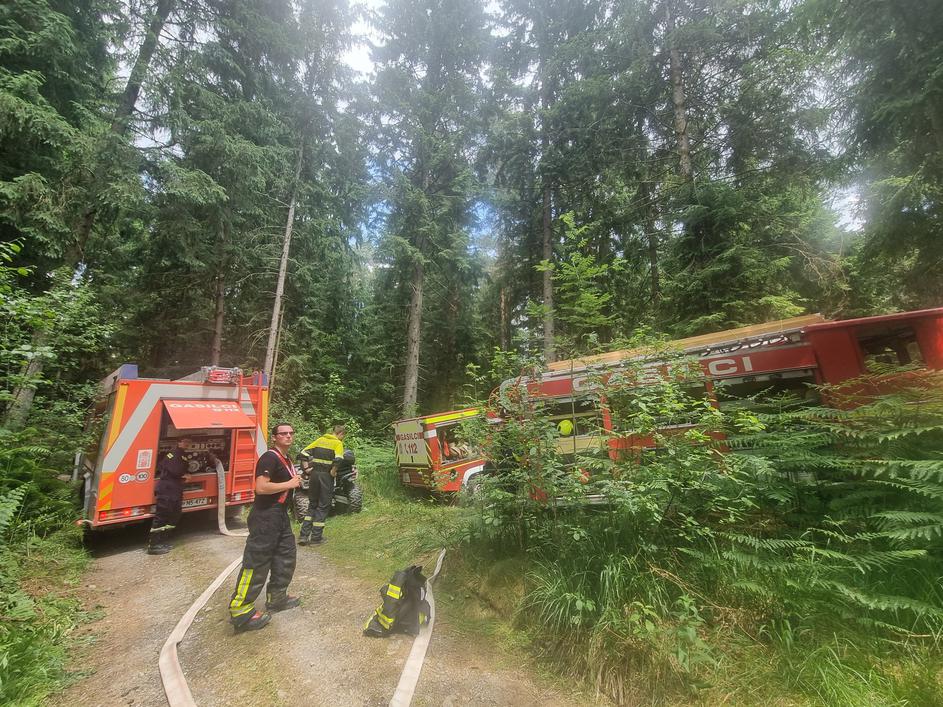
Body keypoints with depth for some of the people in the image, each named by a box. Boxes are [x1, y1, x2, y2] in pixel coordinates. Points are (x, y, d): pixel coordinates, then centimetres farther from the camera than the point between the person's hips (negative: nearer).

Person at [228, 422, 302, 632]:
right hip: (265, 516, -10)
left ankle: (276, 598, 32)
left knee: (286, 556, 17)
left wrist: (296, 480, 9)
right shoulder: (269, 458, -18)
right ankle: (240, 611, 7)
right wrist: (289, 484, -19)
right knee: (256, 563, -3)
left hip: (280, 516, 10)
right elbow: (261, 487, -28)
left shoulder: (285, 459, 14)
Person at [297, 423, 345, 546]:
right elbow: (338, 459, -23)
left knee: (312, 504, 19)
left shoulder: (320, 439, 12)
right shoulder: (338, 443, -6)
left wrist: (306, 467, 9)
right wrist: (333, 472, -9)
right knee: (323, 506, 7)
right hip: (326, 476, -5)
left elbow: (303, 453, 8)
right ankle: (316, 537, 12)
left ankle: (303, 535, 15)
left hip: (314, 474, 6)